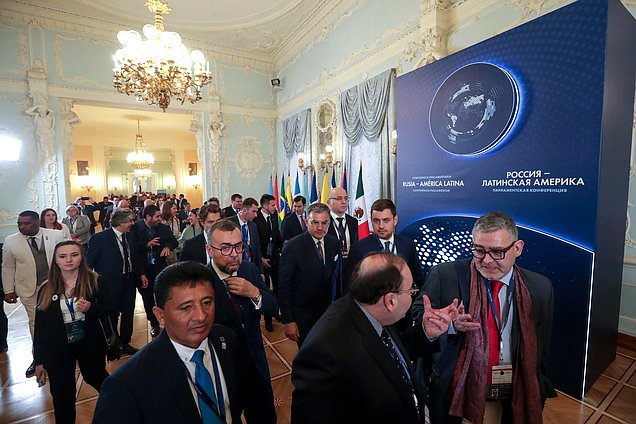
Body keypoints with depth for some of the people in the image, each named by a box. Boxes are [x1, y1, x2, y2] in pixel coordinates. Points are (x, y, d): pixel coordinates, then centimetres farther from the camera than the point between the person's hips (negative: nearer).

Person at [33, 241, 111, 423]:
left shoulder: (96, 282, -12)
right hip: (56, 350, 1)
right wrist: (39, 359, 3)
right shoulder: (47, 289, -4)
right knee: (62, 396, 10)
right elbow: (40, 326, 1)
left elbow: (108, 310, -4)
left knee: (96, 378, 21)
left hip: (90, 345, -1)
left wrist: (90, 308, -25)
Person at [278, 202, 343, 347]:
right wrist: (288, 321, -14)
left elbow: (338, 277, 8)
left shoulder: (334, 243, -2)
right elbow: (284, 286, -14)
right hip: (303, 317, -4)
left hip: (330, 312, 4)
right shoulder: (292, 247, -18)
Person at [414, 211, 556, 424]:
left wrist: (535, 399, 13)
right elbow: (415, 317, -11)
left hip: (514, 405, 3)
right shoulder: (444, 276, -14)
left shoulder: (540, 288, -2)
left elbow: (540, 350, 7)